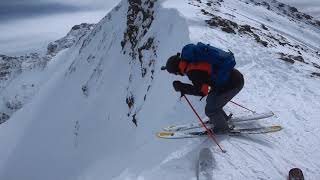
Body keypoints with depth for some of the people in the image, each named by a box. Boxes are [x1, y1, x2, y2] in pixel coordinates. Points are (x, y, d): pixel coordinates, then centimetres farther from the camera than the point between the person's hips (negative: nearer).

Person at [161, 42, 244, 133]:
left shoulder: (192, 71, -24)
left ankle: (222, 127, 24)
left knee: (210, 109, 0)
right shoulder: (194, 59, 4)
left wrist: (182, 87, -12)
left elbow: (201, 91, -20)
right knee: (211, 101, 23)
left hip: (233, 84, -9)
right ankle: (223, 118, 45)